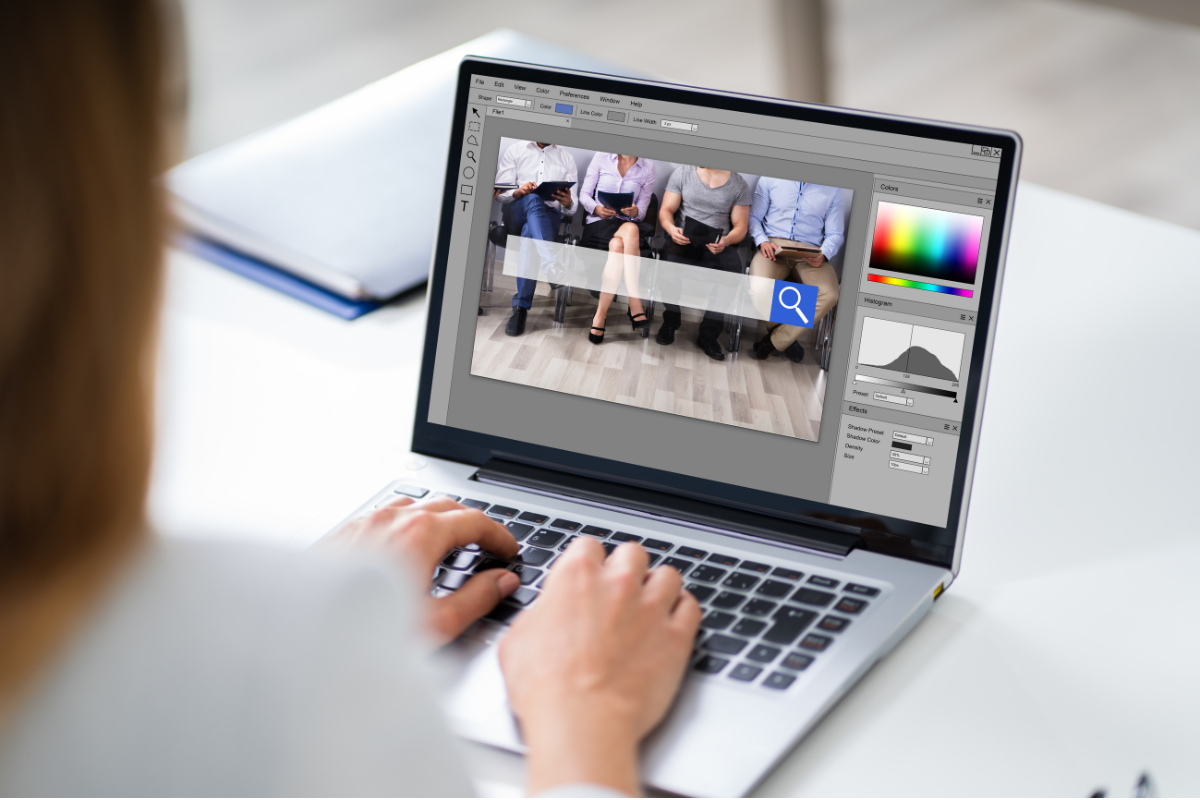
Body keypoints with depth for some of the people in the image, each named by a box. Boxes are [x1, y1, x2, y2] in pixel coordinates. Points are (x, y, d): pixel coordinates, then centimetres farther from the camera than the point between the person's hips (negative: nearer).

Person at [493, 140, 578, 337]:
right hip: (517, 213, 0)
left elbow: (572, 207, 11)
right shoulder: (515, 150, 15)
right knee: (533, 199, -37)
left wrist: (568, 202, -14)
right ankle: (552, 265, -57)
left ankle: (521, 306, -41)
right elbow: (500, 192, 5)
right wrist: (518, 192, -16)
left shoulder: (566, 158, 18)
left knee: (530, 232, -36)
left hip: (550, 216, 0)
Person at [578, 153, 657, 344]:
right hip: (598, 222, -1)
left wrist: (635, 212, -18)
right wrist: (597, 208, -14)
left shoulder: (648, 168, 8)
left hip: (628, 222, 1)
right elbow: (584, 194, 7)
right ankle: (635, 306, -38)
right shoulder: (602, 158, 7)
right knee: (618, 243, -36)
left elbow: (642, 211, 6)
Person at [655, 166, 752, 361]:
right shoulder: (682, 173, 9)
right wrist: (671, 228, -18)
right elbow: (666, 210, 7)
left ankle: (708, 334, -18)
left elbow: (740, 226, 6)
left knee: (731, 270, -33)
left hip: (717, 245, 0)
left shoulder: (739, 184, 8)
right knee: (670, 263, -35)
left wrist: (726, 241, -18)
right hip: (683, 241, 0)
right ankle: (671, 321, -8)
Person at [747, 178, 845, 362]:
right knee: (759, 291, -34)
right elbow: (754, 217, 12)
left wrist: (823, 255, -10)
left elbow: (835, 235, 12)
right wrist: (762, 241, -9)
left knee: (829, 295, -31)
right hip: (774, 248, -1)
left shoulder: (832, 189, 11)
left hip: (810, 255, 1)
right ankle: (788, 338, -5)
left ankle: (775, 341, -16)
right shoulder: (771, 179, 11)